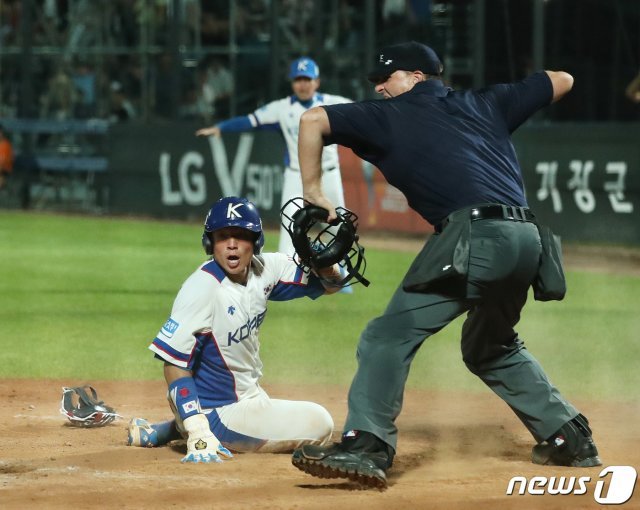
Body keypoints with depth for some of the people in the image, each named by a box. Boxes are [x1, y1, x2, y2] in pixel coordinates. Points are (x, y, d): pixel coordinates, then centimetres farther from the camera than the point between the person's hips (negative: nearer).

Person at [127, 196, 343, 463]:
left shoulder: (265, 269, -4)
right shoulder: (203, 287, -25)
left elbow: (331, 284, 3)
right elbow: (175, 363, -27)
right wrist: (198, 432, -35)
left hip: (250, 396, 8)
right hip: (219, 412, -8)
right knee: (318, 423, -11)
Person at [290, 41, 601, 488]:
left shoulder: (391, 115, 13)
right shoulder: (484, 104, 26)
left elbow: (313, 120, 4)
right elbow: (562, 81, 35)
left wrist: (313, 189, 11)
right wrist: (511, 100, 49)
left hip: (476, 234, -7)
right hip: (526, 238, 7)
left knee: (391, 335, -7)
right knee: (491, 347, 28)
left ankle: (366, 446, -22)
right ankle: (571, 439, 27)